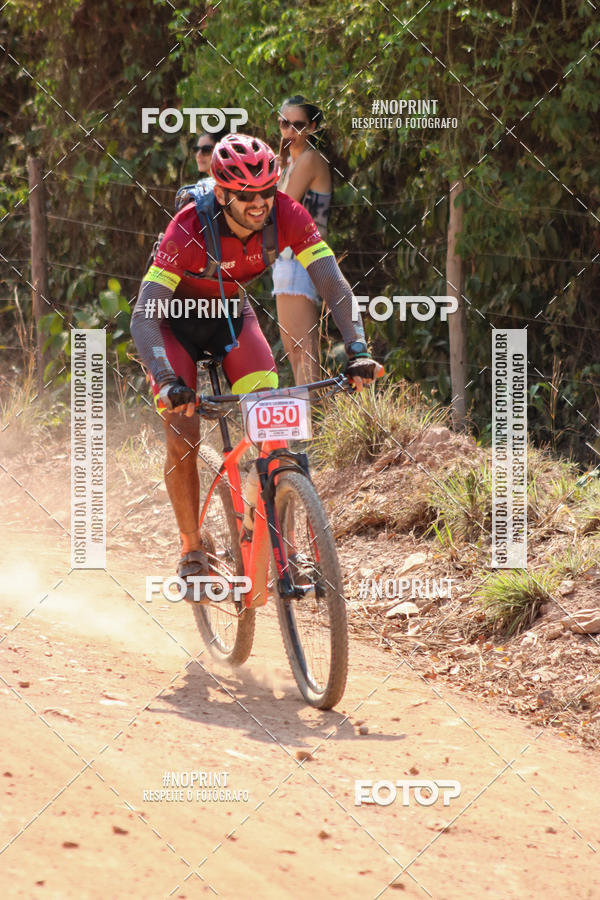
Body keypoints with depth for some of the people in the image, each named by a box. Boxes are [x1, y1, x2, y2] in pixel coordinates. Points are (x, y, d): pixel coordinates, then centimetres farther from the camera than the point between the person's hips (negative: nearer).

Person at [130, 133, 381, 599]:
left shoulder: (287, 216, -27)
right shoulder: (188, 230, -36)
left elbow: (334, 284, -28)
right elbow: (144, 315, -40)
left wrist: (358, 350, -43)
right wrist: (166, 381, -54)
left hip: (232, 315, 3)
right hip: (176, 320, -3)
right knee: (183, 437, -15)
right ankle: (192, 550, 3)